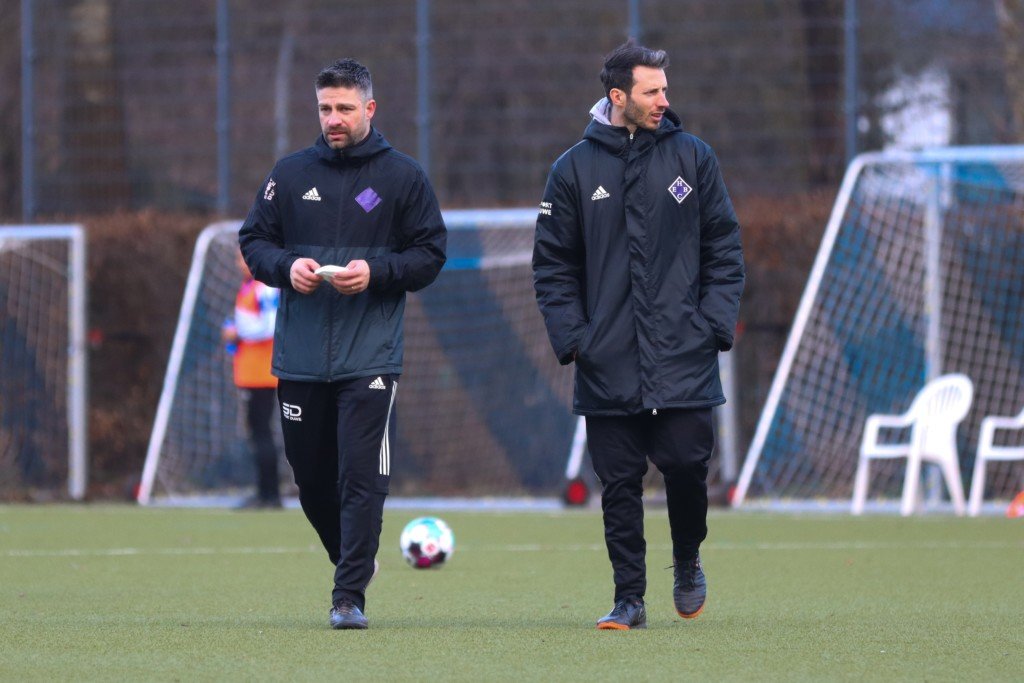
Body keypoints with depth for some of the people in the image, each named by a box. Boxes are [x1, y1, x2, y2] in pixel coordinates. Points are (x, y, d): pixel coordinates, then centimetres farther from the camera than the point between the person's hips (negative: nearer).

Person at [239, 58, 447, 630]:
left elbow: (431, 254, 4)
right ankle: (354, 559, 33)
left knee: (362, 477, -11)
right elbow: (253, 240, 13)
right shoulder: (291, 175, 10)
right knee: (311, 477, 10)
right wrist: (286, 266, -8)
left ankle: (350, 595, -10)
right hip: (301, 358, 3)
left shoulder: (404, 177, 3)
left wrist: (376, 272, -13)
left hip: (369, 358, -3)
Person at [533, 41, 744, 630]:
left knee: (687, 466, -5)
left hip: (684, 359, 0)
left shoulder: (692, 157, 6)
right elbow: (554, 265, 8)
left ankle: (688, 562, 21)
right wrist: (570, 336, -3)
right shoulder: (575, 170, 5)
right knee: (619, 483, 0)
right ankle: (629, 597, 7)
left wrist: (716, 323, -1)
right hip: (609, 365, 0)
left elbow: (724, 249, 9)